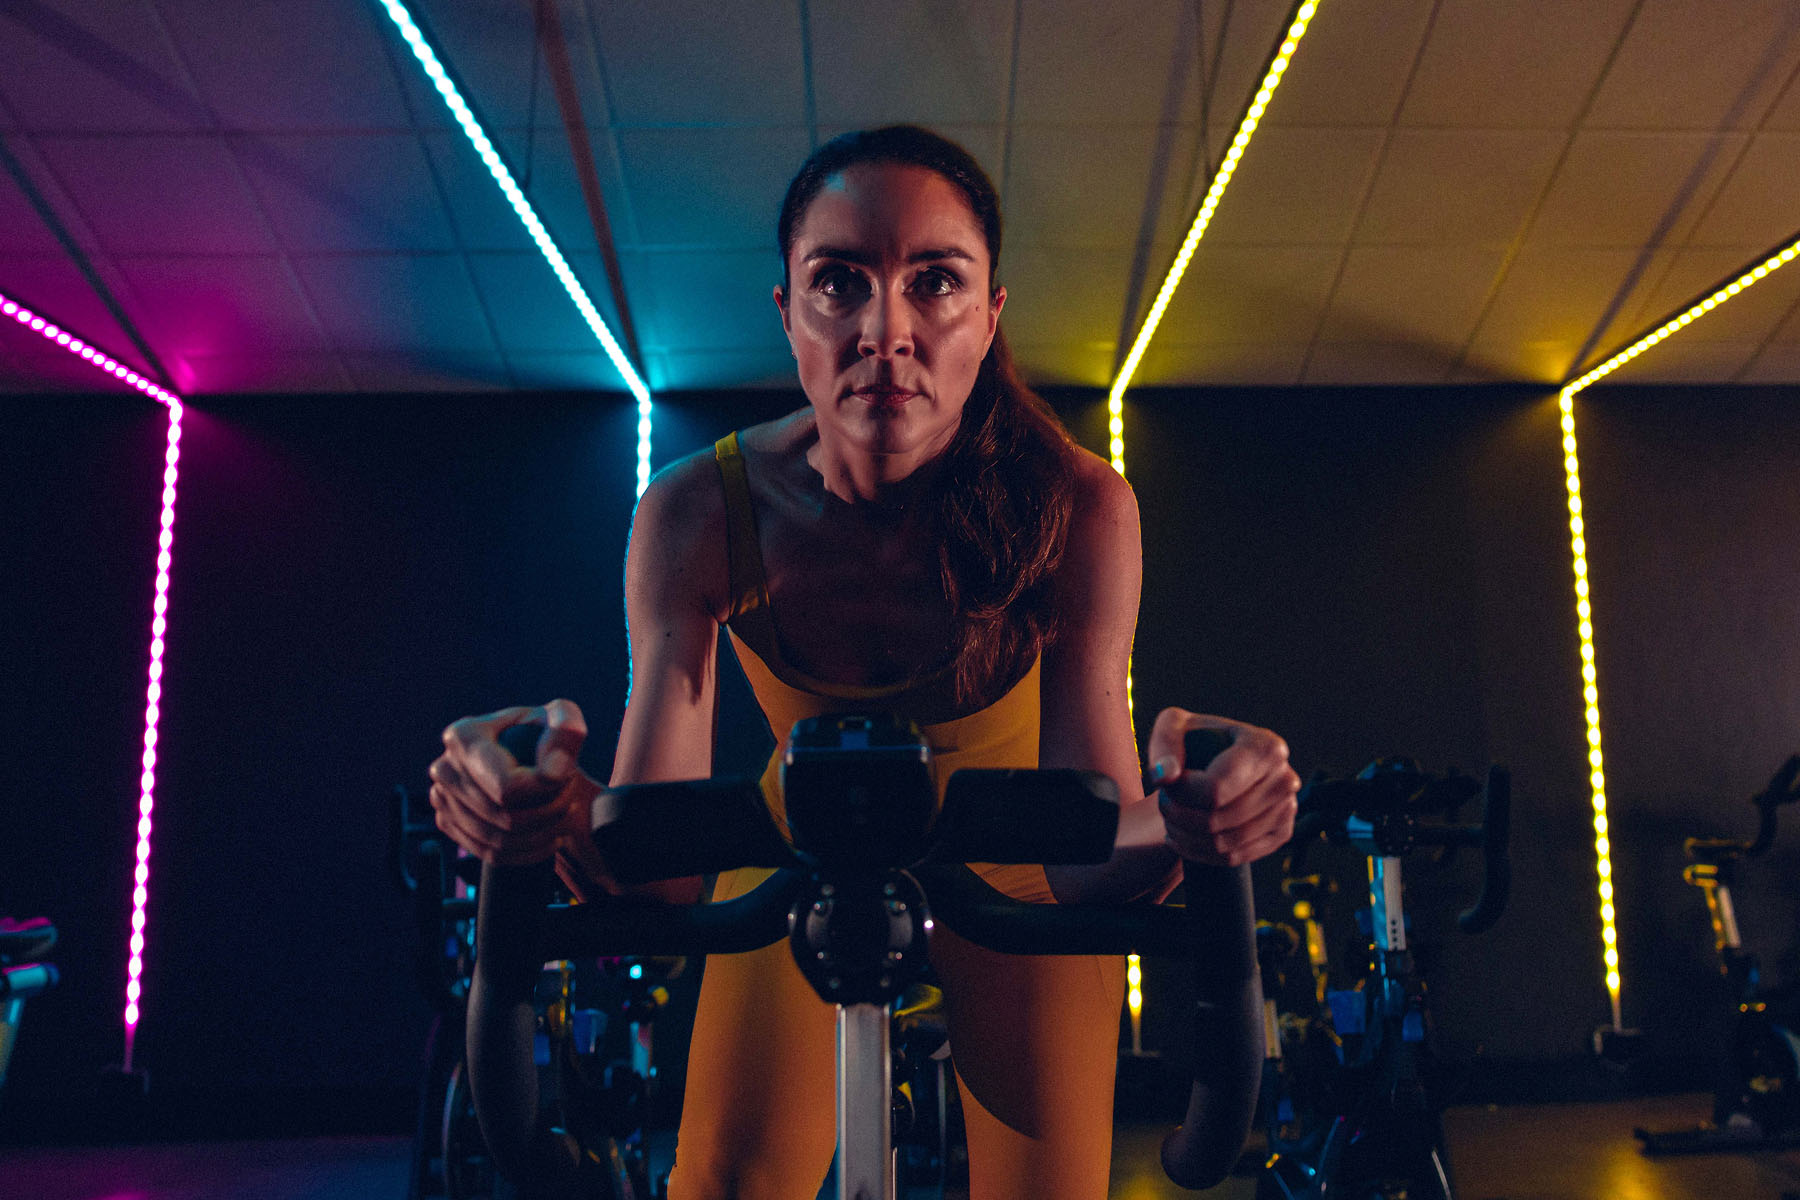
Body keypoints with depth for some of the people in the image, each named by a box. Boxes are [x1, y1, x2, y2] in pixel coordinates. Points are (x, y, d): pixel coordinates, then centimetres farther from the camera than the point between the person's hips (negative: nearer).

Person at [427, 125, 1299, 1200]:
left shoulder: (1080, 508, -30)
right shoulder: (698, 516, -27)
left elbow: (1091, 866, -32)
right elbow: (658, 877, -31)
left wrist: (1172, 822, -54)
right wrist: (568, 812, -53)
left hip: (1011, 856, 0)